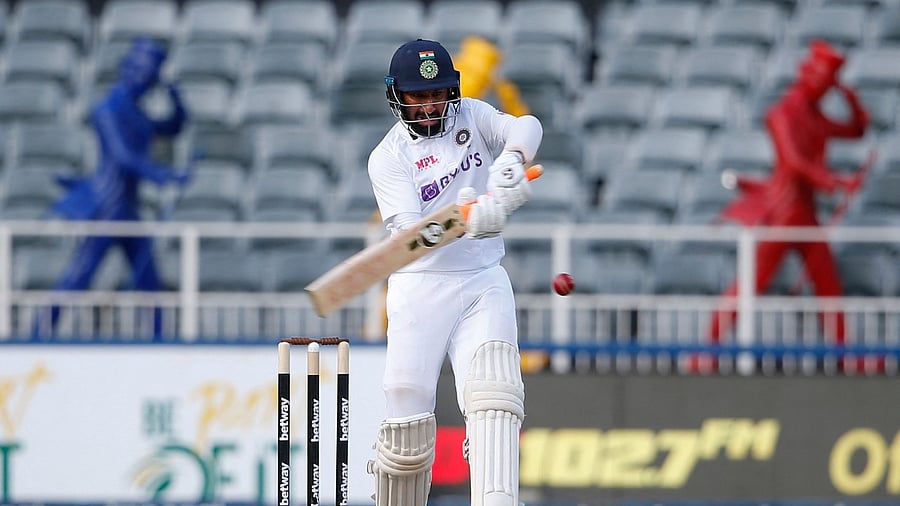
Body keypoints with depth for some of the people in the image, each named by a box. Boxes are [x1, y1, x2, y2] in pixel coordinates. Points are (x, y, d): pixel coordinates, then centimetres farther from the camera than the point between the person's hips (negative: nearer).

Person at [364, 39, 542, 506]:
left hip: (484, 283, 2)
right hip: (420, 288, -2)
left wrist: (510, 161, -37)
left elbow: (527, 127, -13)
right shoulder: (388, 157, -5)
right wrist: (463, 221, -39)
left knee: (492, 395, -20)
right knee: (407, 420, -6)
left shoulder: (471, 115, 6)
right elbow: (407, 233, -19)